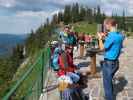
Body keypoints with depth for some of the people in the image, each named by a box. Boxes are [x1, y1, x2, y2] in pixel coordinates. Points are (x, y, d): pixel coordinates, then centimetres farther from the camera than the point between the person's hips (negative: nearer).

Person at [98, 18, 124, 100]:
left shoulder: (111, 36, -22)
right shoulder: (120, 35, 4)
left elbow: (102, 48, -14)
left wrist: (100, 38, -1)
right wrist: (106, 38, 11)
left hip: (108, 63, -9)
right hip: (116, 62, 9)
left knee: (107, 84, 6)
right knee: (109, 81, 25)